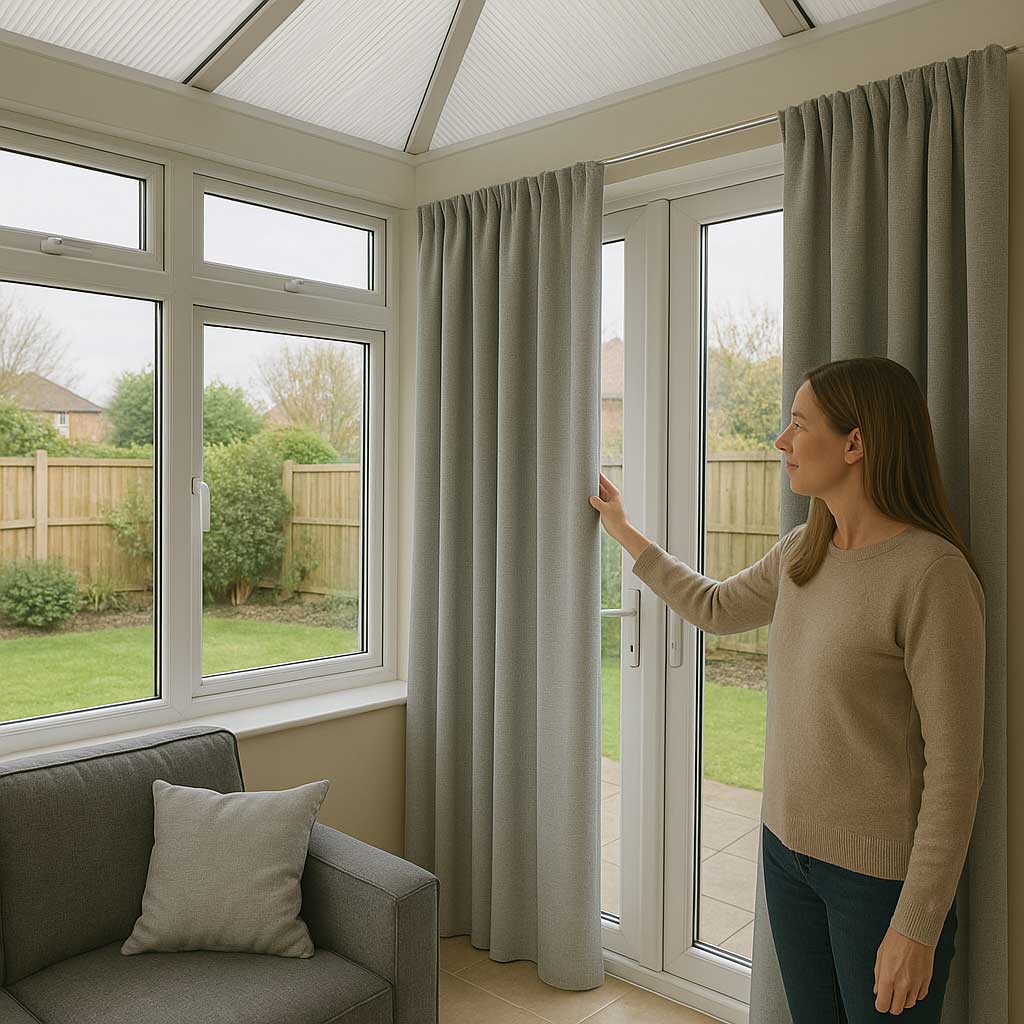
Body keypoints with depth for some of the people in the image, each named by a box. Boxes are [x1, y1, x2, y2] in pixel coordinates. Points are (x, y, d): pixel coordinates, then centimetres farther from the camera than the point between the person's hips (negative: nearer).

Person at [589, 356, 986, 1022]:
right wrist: (626, 532, 24)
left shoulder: (933, 573, -22)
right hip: (788, 844, 7)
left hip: (882, 870, -7)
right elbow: (716, 607, 19)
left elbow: (955, 765, -20)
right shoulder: (802, 553, 2)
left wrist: (918, 926, -18)